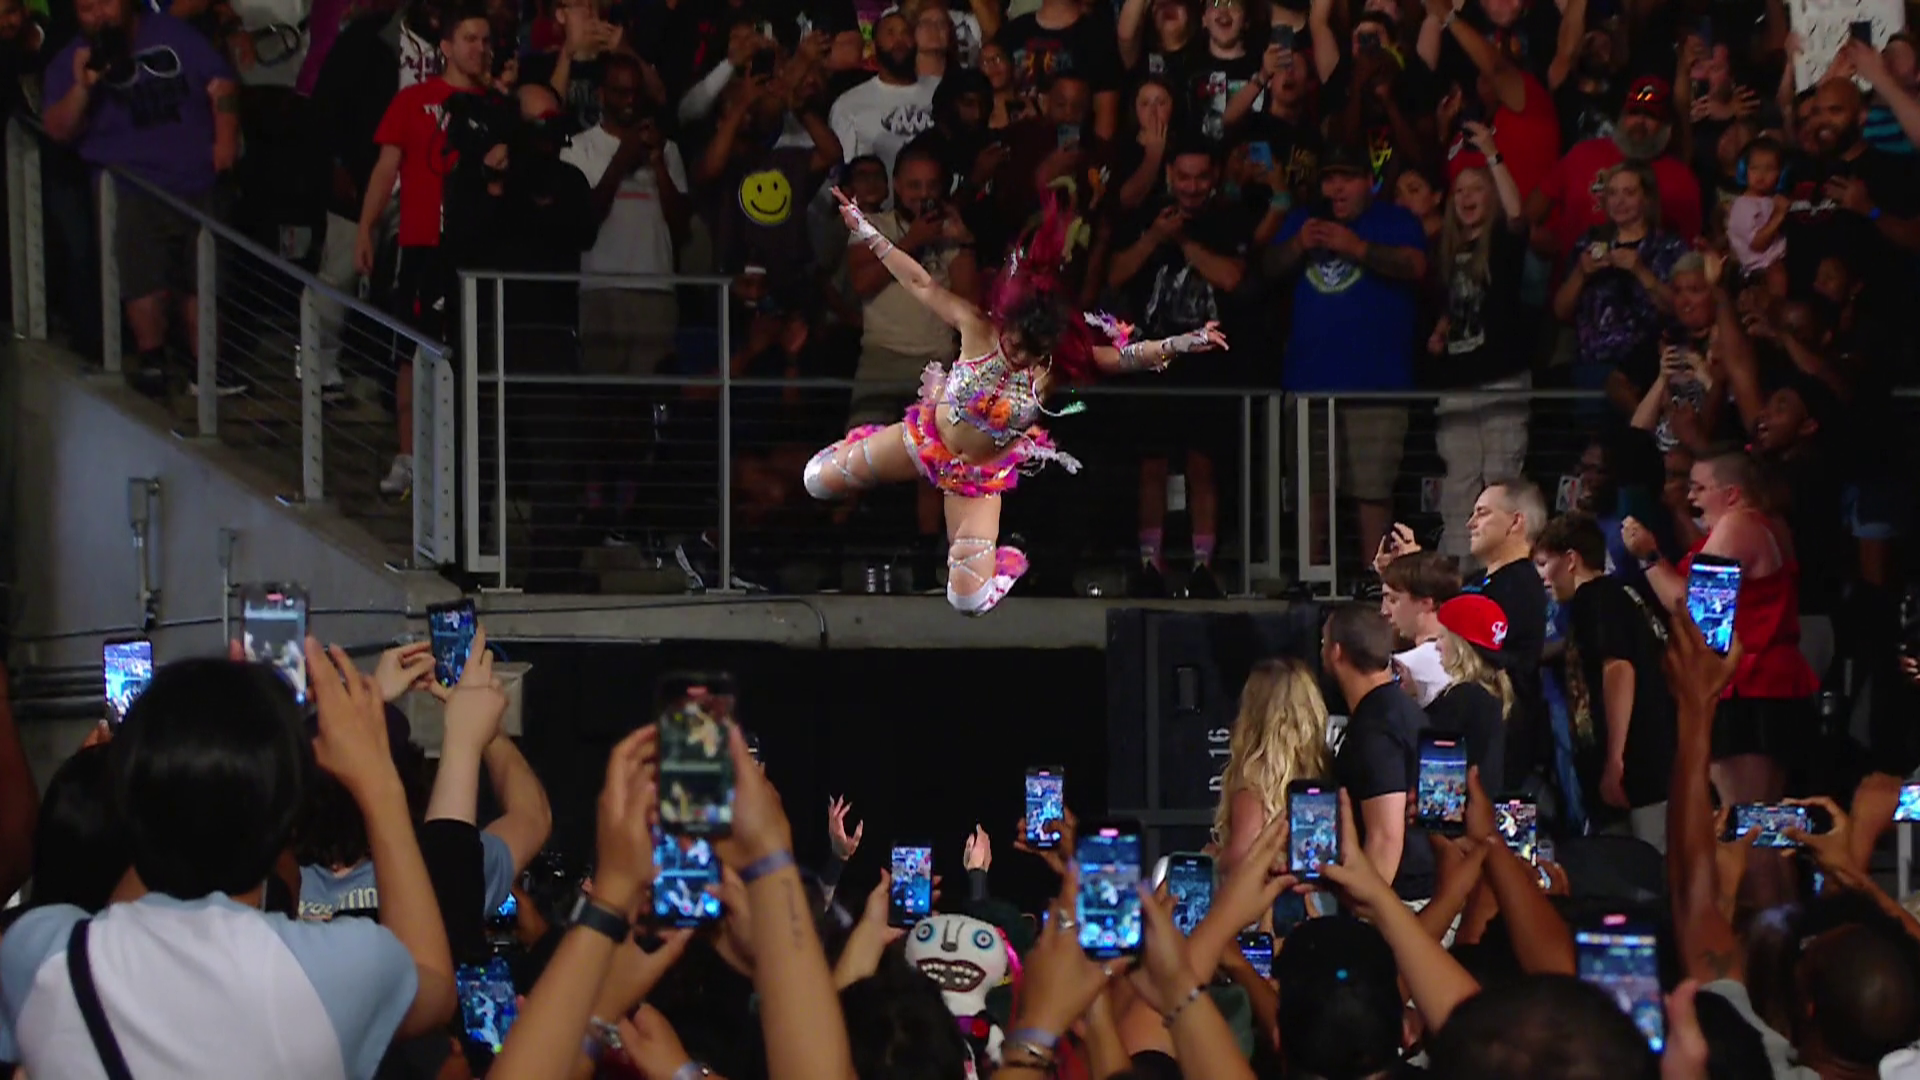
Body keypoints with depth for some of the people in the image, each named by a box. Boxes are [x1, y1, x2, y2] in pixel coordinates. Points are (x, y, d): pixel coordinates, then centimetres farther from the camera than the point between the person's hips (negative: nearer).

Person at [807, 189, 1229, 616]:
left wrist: (1180, 344, -49)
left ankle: (1005, 564, 31)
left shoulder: (1061, 362, -24)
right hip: (924, 438, 1)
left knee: (970, 598, -5)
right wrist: (866, 233, -16)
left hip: (981, 476, -1)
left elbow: (1126, 356, -31)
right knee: (820, 478, 6)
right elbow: (922, 283, -17)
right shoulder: (977, 329, -24)